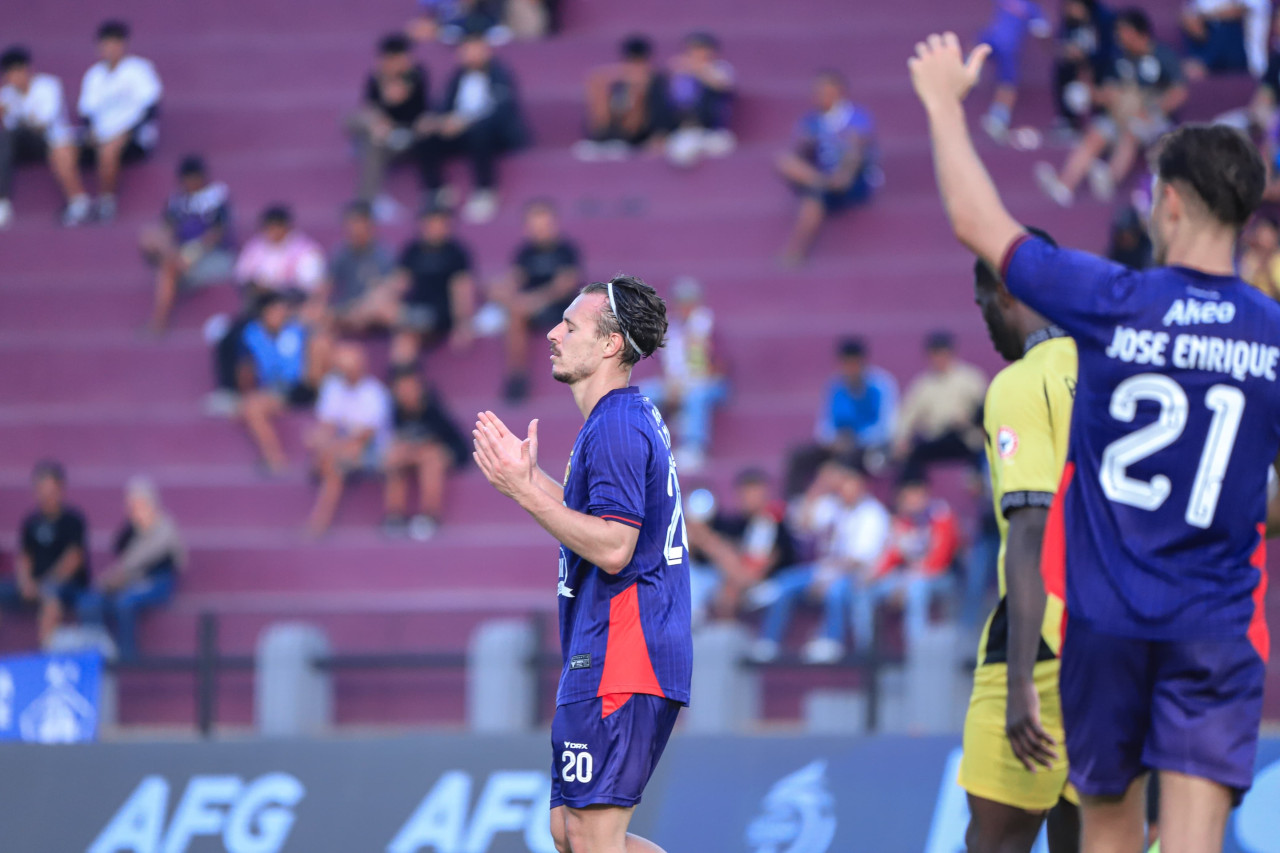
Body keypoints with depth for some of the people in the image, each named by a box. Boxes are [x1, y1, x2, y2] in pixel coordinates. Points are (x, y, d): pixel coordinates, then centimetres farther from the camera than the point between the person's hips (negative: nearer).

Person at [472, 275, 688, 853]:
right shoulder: (633, 418, 18)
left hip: (616, 664, -11)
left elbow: (612, 547, -23)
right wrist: (529, 473, 23)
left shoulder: (616, 426, -15)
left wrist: (523, 491, -21)